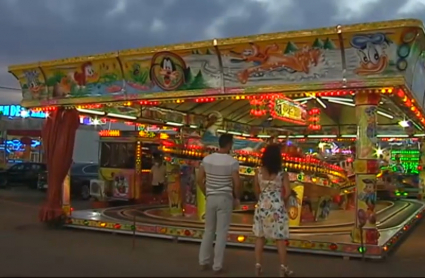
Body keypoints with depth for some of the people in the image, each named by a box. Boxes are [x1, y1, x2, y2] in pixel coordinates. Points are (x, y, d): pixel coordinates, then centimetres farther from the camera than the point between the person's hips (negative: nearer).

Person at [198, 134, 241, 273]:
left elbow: (199, 180, 4)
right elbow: (237, 183, -14)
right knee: (221, 232, 3)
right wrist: (236, 198, 2)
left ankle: (203, 261, 19)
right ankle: (217, 265, 8)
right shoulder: (232, 162, -12)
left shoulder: (206, 159, 1)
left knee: (208, 230, 15)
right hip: (225, 199, -4)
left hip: (211, 198, 4)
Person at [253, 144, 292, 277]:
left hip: (262, 206, 2)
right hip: (277, 207, -2)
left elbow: (256, 191, 4)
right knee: (280, 238, 6)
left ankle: (258, 266, 10)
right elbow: (287, 192, -8)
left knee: (260, 236, 10)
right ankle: (283, 267, 11)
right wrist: (281, 200, 10)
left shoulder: (259, 172, -2)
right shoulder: (282, 174, -7)